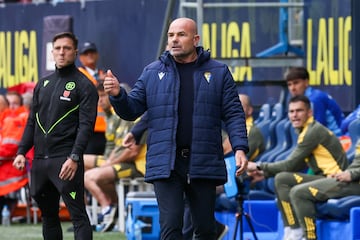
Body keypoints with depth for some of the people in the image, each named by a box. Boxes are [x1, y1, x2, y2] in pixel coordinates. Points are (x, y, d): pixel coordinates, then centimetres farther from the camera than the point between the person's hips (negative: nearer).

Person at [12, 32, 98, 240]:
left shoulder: (84, 86, -2)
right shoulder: (43, 84, 17)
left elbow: (86, 125, -11)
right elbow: (32, 122, 20)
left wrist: (74, 157, -21)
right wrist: (22, 151, 8)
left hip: (66, 162, -7)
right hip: (40, 160, 7)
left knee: (78, 215, -10)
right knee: (48, 215, 12)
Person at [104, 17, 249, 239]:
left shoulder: (218, 72, 6)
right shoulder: (153, 72, 9)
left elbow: (234, 114, 3)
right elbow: (132, 110, 11)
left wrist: (240, 148, -9)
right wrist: (118, 94, -10)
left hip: (204, 163, 0)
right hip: (166, 164, 0)